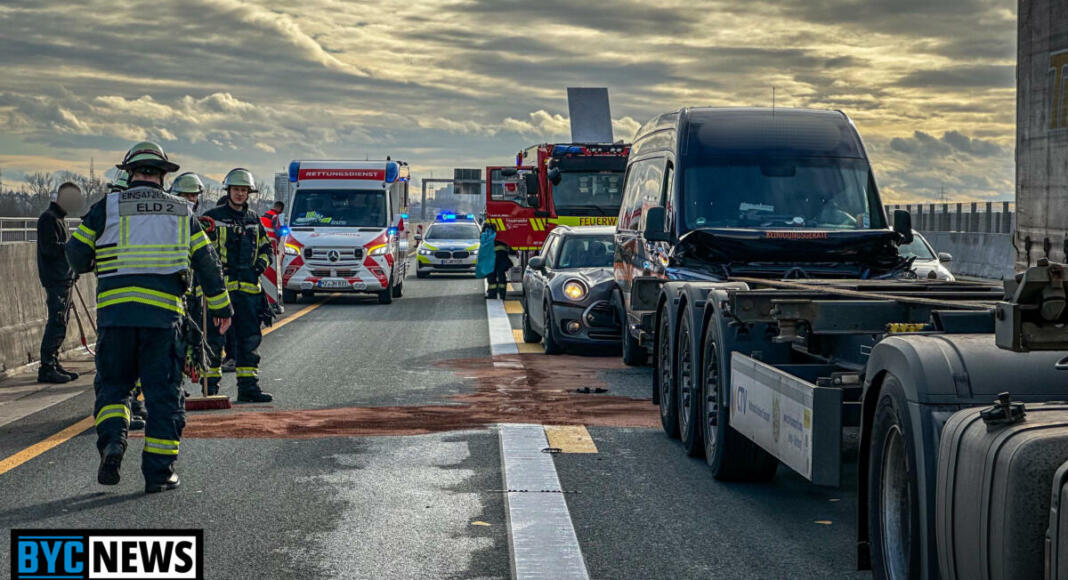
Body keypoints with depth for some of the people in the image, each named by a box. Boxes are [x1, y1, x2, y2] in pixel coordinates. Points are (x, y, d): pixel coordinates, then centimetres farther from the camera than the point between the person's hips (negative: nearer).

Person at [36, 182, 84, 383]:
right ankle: (46, 368, -13)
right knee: (57, 322, -13)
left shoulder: (59, 219, 22)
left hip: (65, 279, 10)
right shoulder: (48, 218, -9)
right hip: (55, 279, -10)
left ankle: (54, 364, 16)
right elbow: (50, 248, -19)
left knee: (61, 322, 11)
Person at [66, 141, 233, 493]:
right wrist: (221, 307, 22)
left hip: (115, 310, 0)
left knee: (112, 384, 14)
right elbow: (207, 262, 13)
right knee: (163, 392, 6)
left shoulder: (108, 207, 5)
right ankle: (159, 471, 5)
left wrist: (88, 265, 31)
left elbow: (77, 253, 8)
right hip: (163, 312, 0)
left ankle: (112, 440, -10)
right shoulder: (181, 213, 12)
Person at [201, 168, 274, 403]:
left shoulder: (254, 221, 16)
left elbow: (266, 247, 27)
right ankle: (211, 387, 2)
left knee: (250, 338, 6)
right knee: (214, 339, -3)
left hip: (248, 289, 5)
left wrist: (261, 263, 8)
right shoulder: (213, 217, 2)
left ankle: (248, 386, 11)